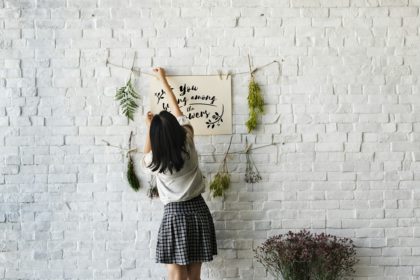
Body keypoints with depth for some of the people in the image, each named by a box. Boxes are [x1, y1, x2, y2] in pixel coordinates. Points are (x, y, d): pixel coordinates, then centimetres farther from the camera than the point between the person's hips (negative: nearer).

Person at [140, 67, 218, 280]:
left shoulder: (156, 160, -10)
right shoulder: (188, 144, -4)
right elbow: (177, 112, 10)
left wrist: (149, 127, 21)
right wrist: (163, 80, 21)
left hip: (175, 214, -4)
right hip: (198, 210, 4)